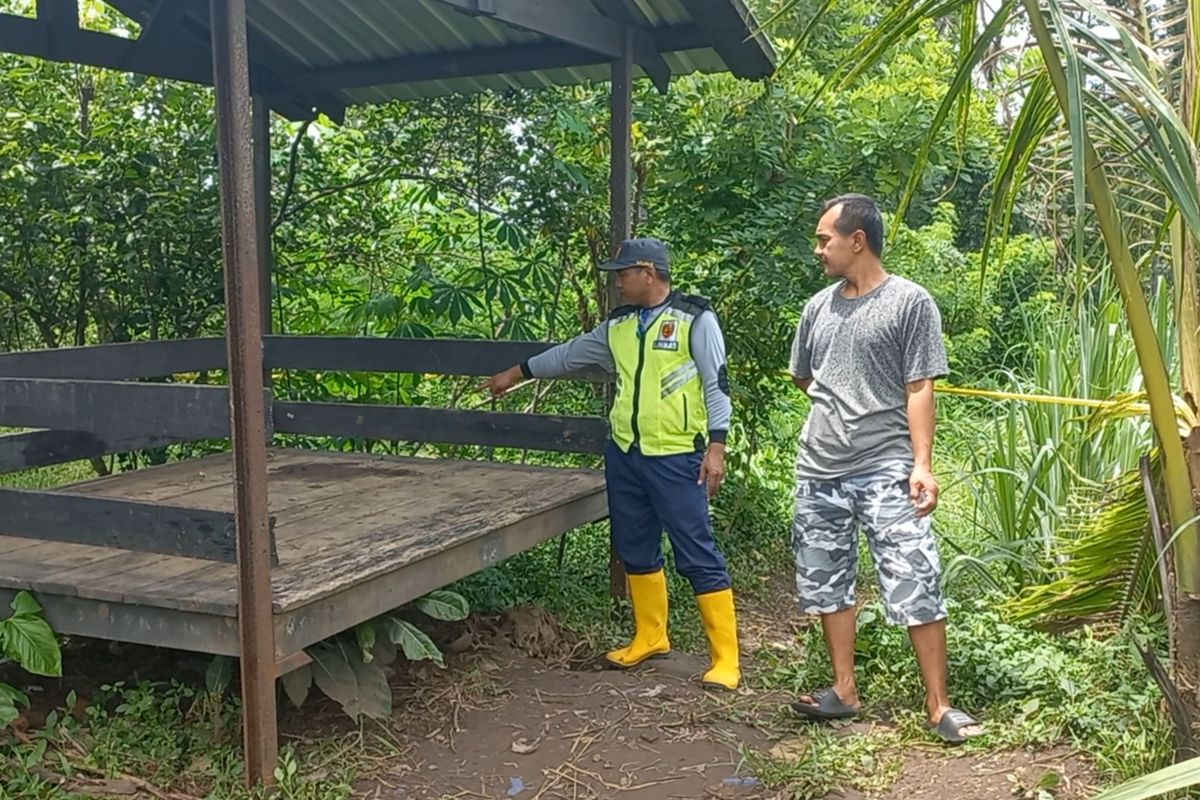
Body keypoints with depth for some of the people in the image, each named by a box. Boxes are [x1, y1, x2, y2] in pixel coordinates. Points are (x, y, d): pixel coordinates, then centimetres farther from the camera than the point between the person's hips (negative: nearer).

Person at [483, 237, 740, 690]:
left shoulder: (695, 319, -6)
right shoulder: (617, 327, 11)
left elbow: (717, 385, -8)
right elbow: (568, 355, 22)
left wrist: (716, 447, -15)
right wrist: (515, 374, 28)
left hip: (676, 459, -7)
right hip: (624, 455, 7)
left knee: (698, 555, -5)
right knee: (635, 551, 15)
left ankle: (726, 659, 1)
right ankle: (651, 638, 31)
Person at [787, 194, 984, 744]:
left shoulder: (910, 302, -5)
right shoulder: (819, 306, 11)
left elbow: (919, 389, -9)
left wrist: (922, 464, -14)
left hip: (886, 470, -6)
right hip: (820, 471, 6)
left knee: (917, 587, -7)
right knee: (827, 583, 12)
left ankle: (939, 706, 3)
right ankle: (844, 692, 24)